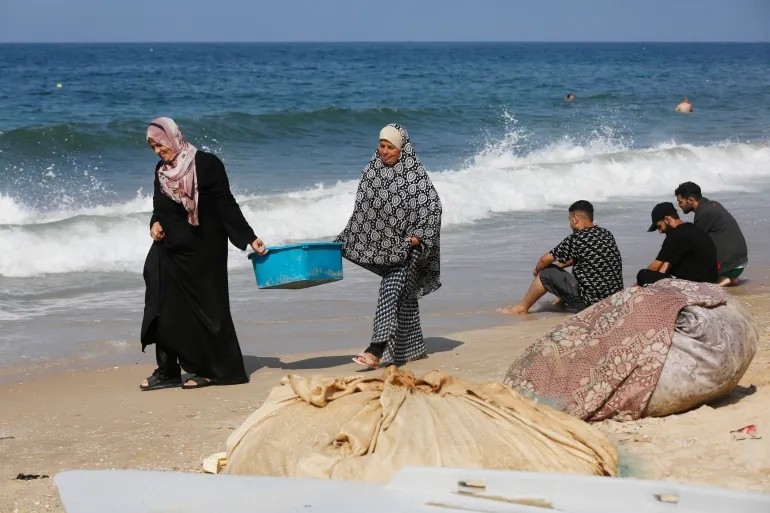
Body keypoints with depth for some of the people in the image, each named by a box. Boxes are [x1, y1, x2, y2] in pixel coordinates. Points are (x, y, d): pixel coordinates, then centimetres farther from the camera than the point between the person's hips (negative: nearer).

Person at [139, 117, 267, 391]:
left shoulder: (207, 164, -10)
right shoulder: (161, 170, 9)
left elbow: (226, 205, -10)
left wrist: (249, 238, -14)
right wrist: (156, 224, -3)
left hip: (203, 250, -6)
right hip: (170, 249, 6)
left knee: (204, 306, 0)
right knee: (166, 308, 3)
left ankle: (213, 370, 10)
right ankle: (167, 371, 9)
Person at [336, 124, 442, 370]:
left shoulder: (415, 174, -11)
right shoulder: (372, 172, 5)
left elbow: (432, 206, -10)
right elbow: (362, 210, 13)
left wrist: (419, 236, -15)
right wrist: (345, 239, 10)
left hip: (407, 246, -6)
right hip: (384, 245, 6)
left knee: (391, 292, -17)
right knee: (404, 296, 13)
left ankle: (377, 349, -26)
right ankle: (413, 348, 23)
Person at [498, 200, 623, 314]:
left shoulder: (576, 239, -15)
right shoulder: (606, 234, 7)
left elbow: (546, 259, -4)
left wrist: (537, 269, 16)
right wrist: (560, 265, 28)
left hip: (592, 300, -7)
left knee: (546, 273, 6)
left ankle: (522, 307, 23)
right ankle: (559, 302, 47)